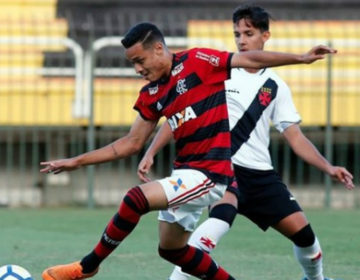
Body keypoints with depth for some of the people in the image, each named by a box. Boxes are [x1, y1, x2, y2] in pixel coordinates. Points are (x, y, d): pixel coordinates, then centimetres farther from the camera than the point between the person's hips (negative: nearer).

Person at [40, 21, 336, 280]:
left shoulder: (197, 62, -8)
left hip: (209, 173, -9)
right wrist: (76, 161, 12)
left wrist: (301, 58, -10)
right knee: (171, 249, 15)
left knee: (137, 197, -22)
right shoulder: (150, 96, 10)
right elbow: (131, 143, 15)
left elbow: (250, 59, -4)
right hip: (185, 173, 9)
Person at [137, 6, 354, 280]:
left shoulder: (275, 86, 8)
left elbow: (295, 137, 9)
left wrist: (328, 167, -4)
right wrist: (151, 152, -9)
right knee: (224, 212, -35)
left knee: (301, 230, 1)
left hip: (261, 173, 4)